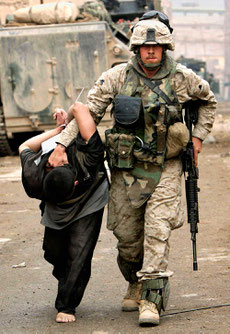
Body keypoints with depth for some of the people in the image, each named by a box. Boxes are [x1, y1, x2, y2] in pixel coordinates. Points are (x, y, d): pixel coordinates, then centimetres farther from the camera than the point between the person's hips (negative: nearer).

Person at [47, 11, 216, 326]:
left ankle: (151, 301, -13)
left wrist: (198, 136, 10)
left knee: (157, 231, -14)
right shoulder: (116, 78, -6)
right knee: (127, 235, 6)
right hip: (126, 169, 1)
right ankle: (135, 285, 32)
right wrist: (62, 145, -12)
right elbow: (87, 111, -4)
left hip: (165, 168, -1)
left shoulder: (182, 78, -3)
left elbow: (208, 100, 18)